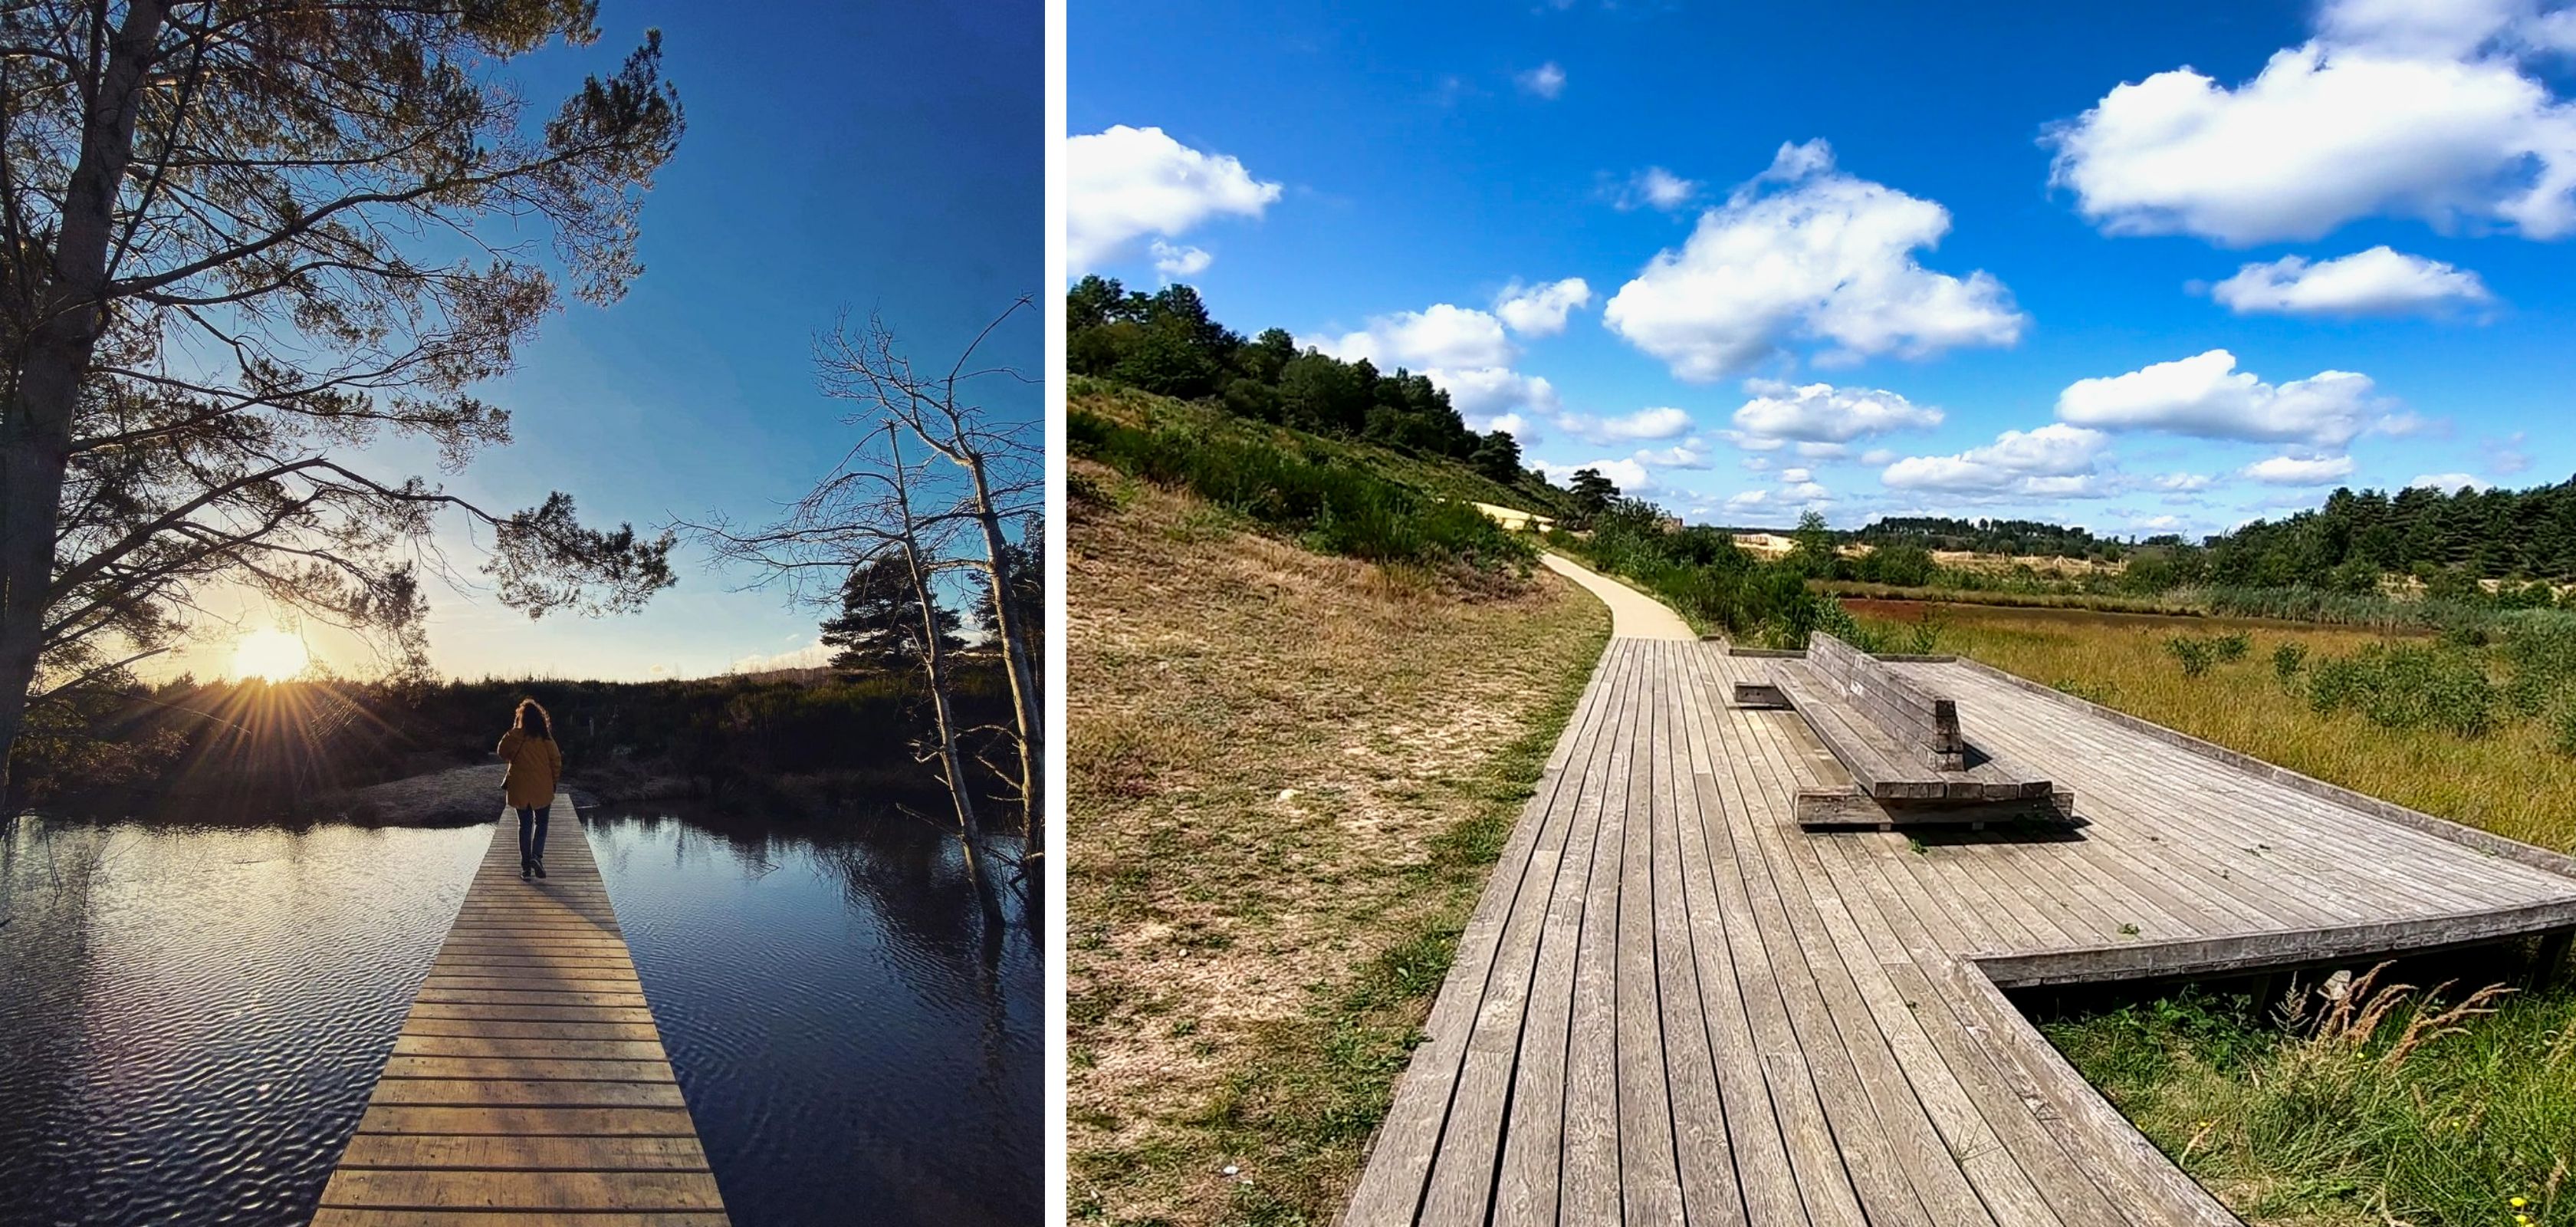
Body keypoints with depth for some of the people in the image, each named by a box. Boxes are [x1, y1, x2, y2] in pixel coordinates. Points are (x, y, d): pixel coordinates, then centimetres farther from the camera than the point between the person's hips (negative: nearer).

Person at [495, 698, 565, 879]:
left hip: (519, 788, 1)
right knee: (541, 823, 12)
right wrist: (554, 781, 9)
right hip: (542, 789, -1)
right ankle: (537, 855, -10)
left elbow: (502, 754, 8)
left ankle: (526, 865, 9)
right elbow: (556, 760, -4)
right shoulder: (545, 738, -8)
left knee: (525, 825, 10)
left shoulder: (514, 736, -7)